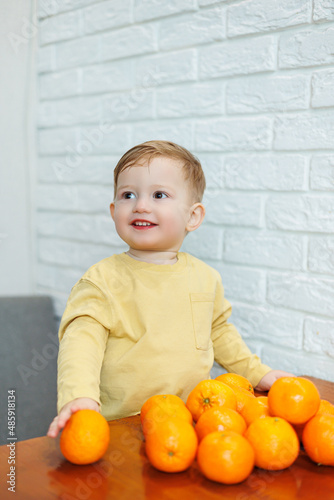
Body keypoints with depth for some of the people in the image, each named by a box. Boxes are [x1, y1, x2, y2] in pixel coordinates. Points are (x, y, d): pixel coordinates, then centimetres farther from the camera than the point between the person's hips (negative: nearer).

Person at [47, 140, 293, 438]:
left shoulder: (205, 277, 9)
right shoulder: (102, 279, -5)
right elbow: (82, 337, -15)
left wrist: (256, 372, 23)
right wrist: (79, 396, -31)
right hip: (123, 423, -3)